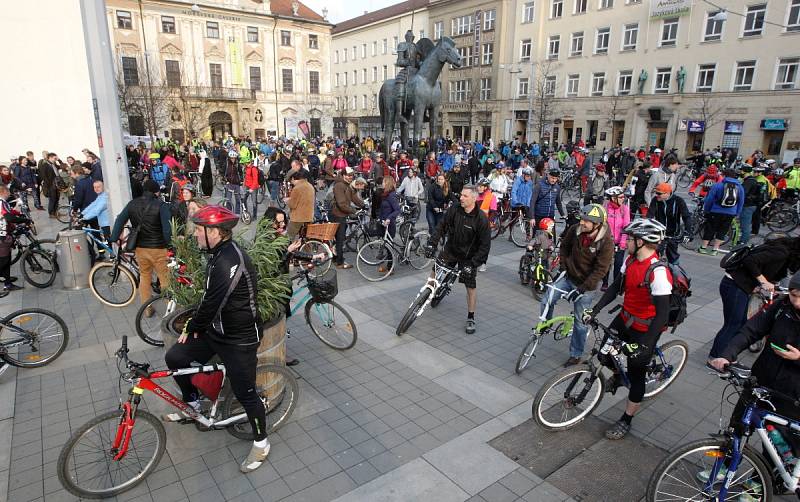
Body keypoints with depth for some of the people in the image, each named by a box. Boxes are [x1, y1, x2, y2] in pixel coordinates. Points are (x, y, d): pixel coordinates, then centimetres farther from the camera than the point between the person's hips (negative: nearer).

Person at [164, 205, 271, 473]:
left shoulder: (230, 261, -29)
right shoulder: (219, 253, 4)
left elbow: (211, 304, -25)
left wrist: (190, 329, -10)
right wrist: (196, 325, 8)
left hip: (239, 339, -9)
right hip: (216, 328, 9)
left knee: (245, 393, 0)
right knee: (174, 357, 9)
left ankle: (261, 443, 22)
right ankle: (192, 403, 34)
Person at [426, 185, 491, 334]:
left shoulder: (481, 219, -22)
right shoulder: (454, 209, -13)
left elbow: (485, 245, -20)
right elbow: (441, 227, -4)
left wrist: (473, 264, -25)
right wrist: (432, 244, -16)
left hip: (469, 256, -3)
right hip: (451, 249, 4)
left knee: (471, 287, -2)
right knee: (434, 272, 2)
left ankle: (471, 319, 14)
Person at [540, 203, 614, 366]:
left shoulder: (606, 242, -24)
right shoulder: (575, 230, -13)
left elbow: (600, 270, -22)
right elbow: (564, 246, 9)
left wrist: (581, 289, -27)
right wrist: (563, 265, 0)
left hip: (586, 284, -4)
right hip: (568, 276, 4)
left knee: (581, 321, 7)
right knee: (546, 302, -9)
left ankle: (575, 355, 23)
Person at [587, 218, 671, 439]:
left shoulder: (658, 272, -29)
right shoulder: (630, 260, -5)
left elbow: (663, 314, -29)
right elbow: (615, 287, 2)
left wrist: (644, 345, -30)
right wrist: (594, 310, -6)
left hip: (645, 329, -7)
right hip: (625, 318, 7)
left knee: (636, 375, 8)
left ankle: (626, 421, 26)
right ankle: (618, 375, 43)